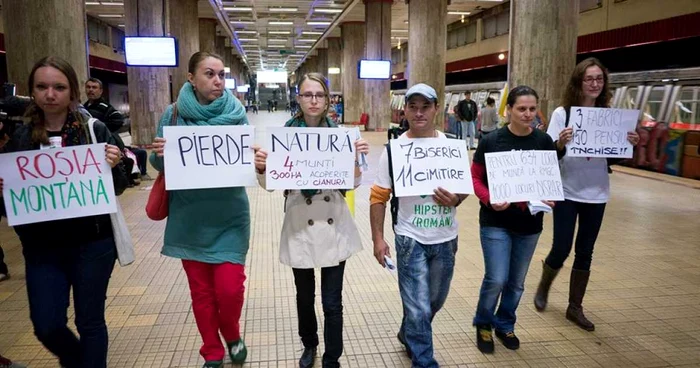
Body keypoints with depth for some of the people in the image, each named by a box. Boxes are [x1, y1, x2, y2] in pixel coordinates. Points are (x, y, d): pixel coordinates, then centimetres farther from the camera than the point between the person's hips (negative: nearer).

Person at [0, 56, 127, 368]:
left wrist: (114, 166, -21)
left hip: (92, 243, -3)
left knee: (90, 322, 8)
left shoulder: (95, 130, -5)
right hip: (41, 248, 3)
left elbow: (117, 189, -1)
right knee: (46, 326, 7)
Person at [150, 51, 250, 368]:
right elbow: (159, 163, 2)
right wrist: (159, 154, -21)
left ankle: (232, 335, 28)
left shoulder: (236, 113, -3)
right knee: (200, 290, 10)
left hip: (229, 216, -1)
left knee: (229, 287, -6)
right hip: (189, 216, 1)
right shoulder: (173, 113, -2)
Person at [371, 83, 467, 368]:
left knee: (435, 300, 21)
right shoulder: (394, 149, -8)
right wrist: (378, 238, -9)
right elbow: (378, 196, -5)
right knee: (418, 308, -1)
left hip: (445, 238, 4)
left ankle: (408, 334, 48)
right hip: (411, 239, -4)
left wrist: (455, 199, -14)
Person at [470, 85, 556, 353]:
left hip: (530, 223, 3)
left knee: (517, 282, 14)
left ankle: (505, 325, 38)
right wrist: (489, 200, -22)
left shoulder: (544, 142, -1)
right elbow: (475, 178, -4)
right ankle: (483, 324, 20)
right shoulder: (491, 141, -9)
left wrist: (550, 198, -12)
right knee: (496, 279, -8)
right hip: (495, 222, -3)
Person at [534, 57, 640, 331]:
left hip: (596, 195, 3)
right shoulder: (562, 113, -7)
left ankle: (575, 308, 24)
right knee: (561, 249, -1)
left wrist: (629, 145, -11)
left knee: (585, 253, 10)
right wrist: (561, 144, -32)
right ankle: (544, 286, 30)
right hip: (567, 193, -3)